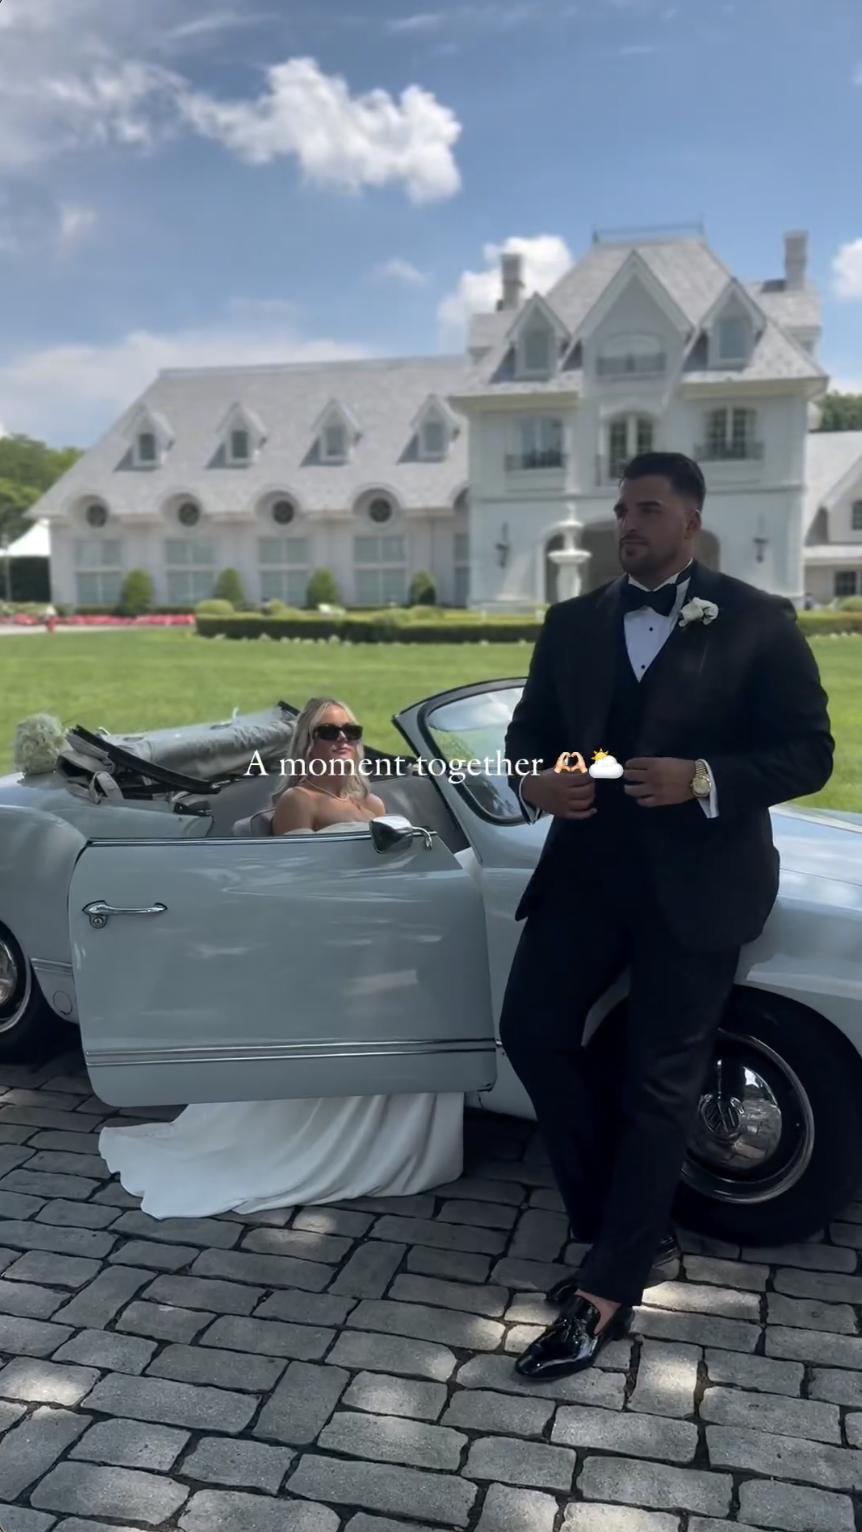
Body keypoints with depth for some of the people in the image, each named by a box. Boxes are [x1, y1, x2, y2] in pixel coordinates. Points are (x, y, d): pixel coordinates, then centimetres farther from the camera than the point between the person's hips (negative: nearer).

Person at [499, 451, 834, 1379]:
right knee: (532, 1031, -3)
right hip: (588, 866, 5)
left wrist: (702, 778, -22)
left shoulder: (757, 622, -2)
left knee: (659, 1082, 0)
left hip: (695, 880, -4)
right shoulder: (572, 624, 10)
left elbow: (808, 754, -5)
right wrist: (534, 781, -12)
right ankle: (627, 1231, 18)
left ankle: (607, 1290, 10)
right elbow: (527, 735, 12)